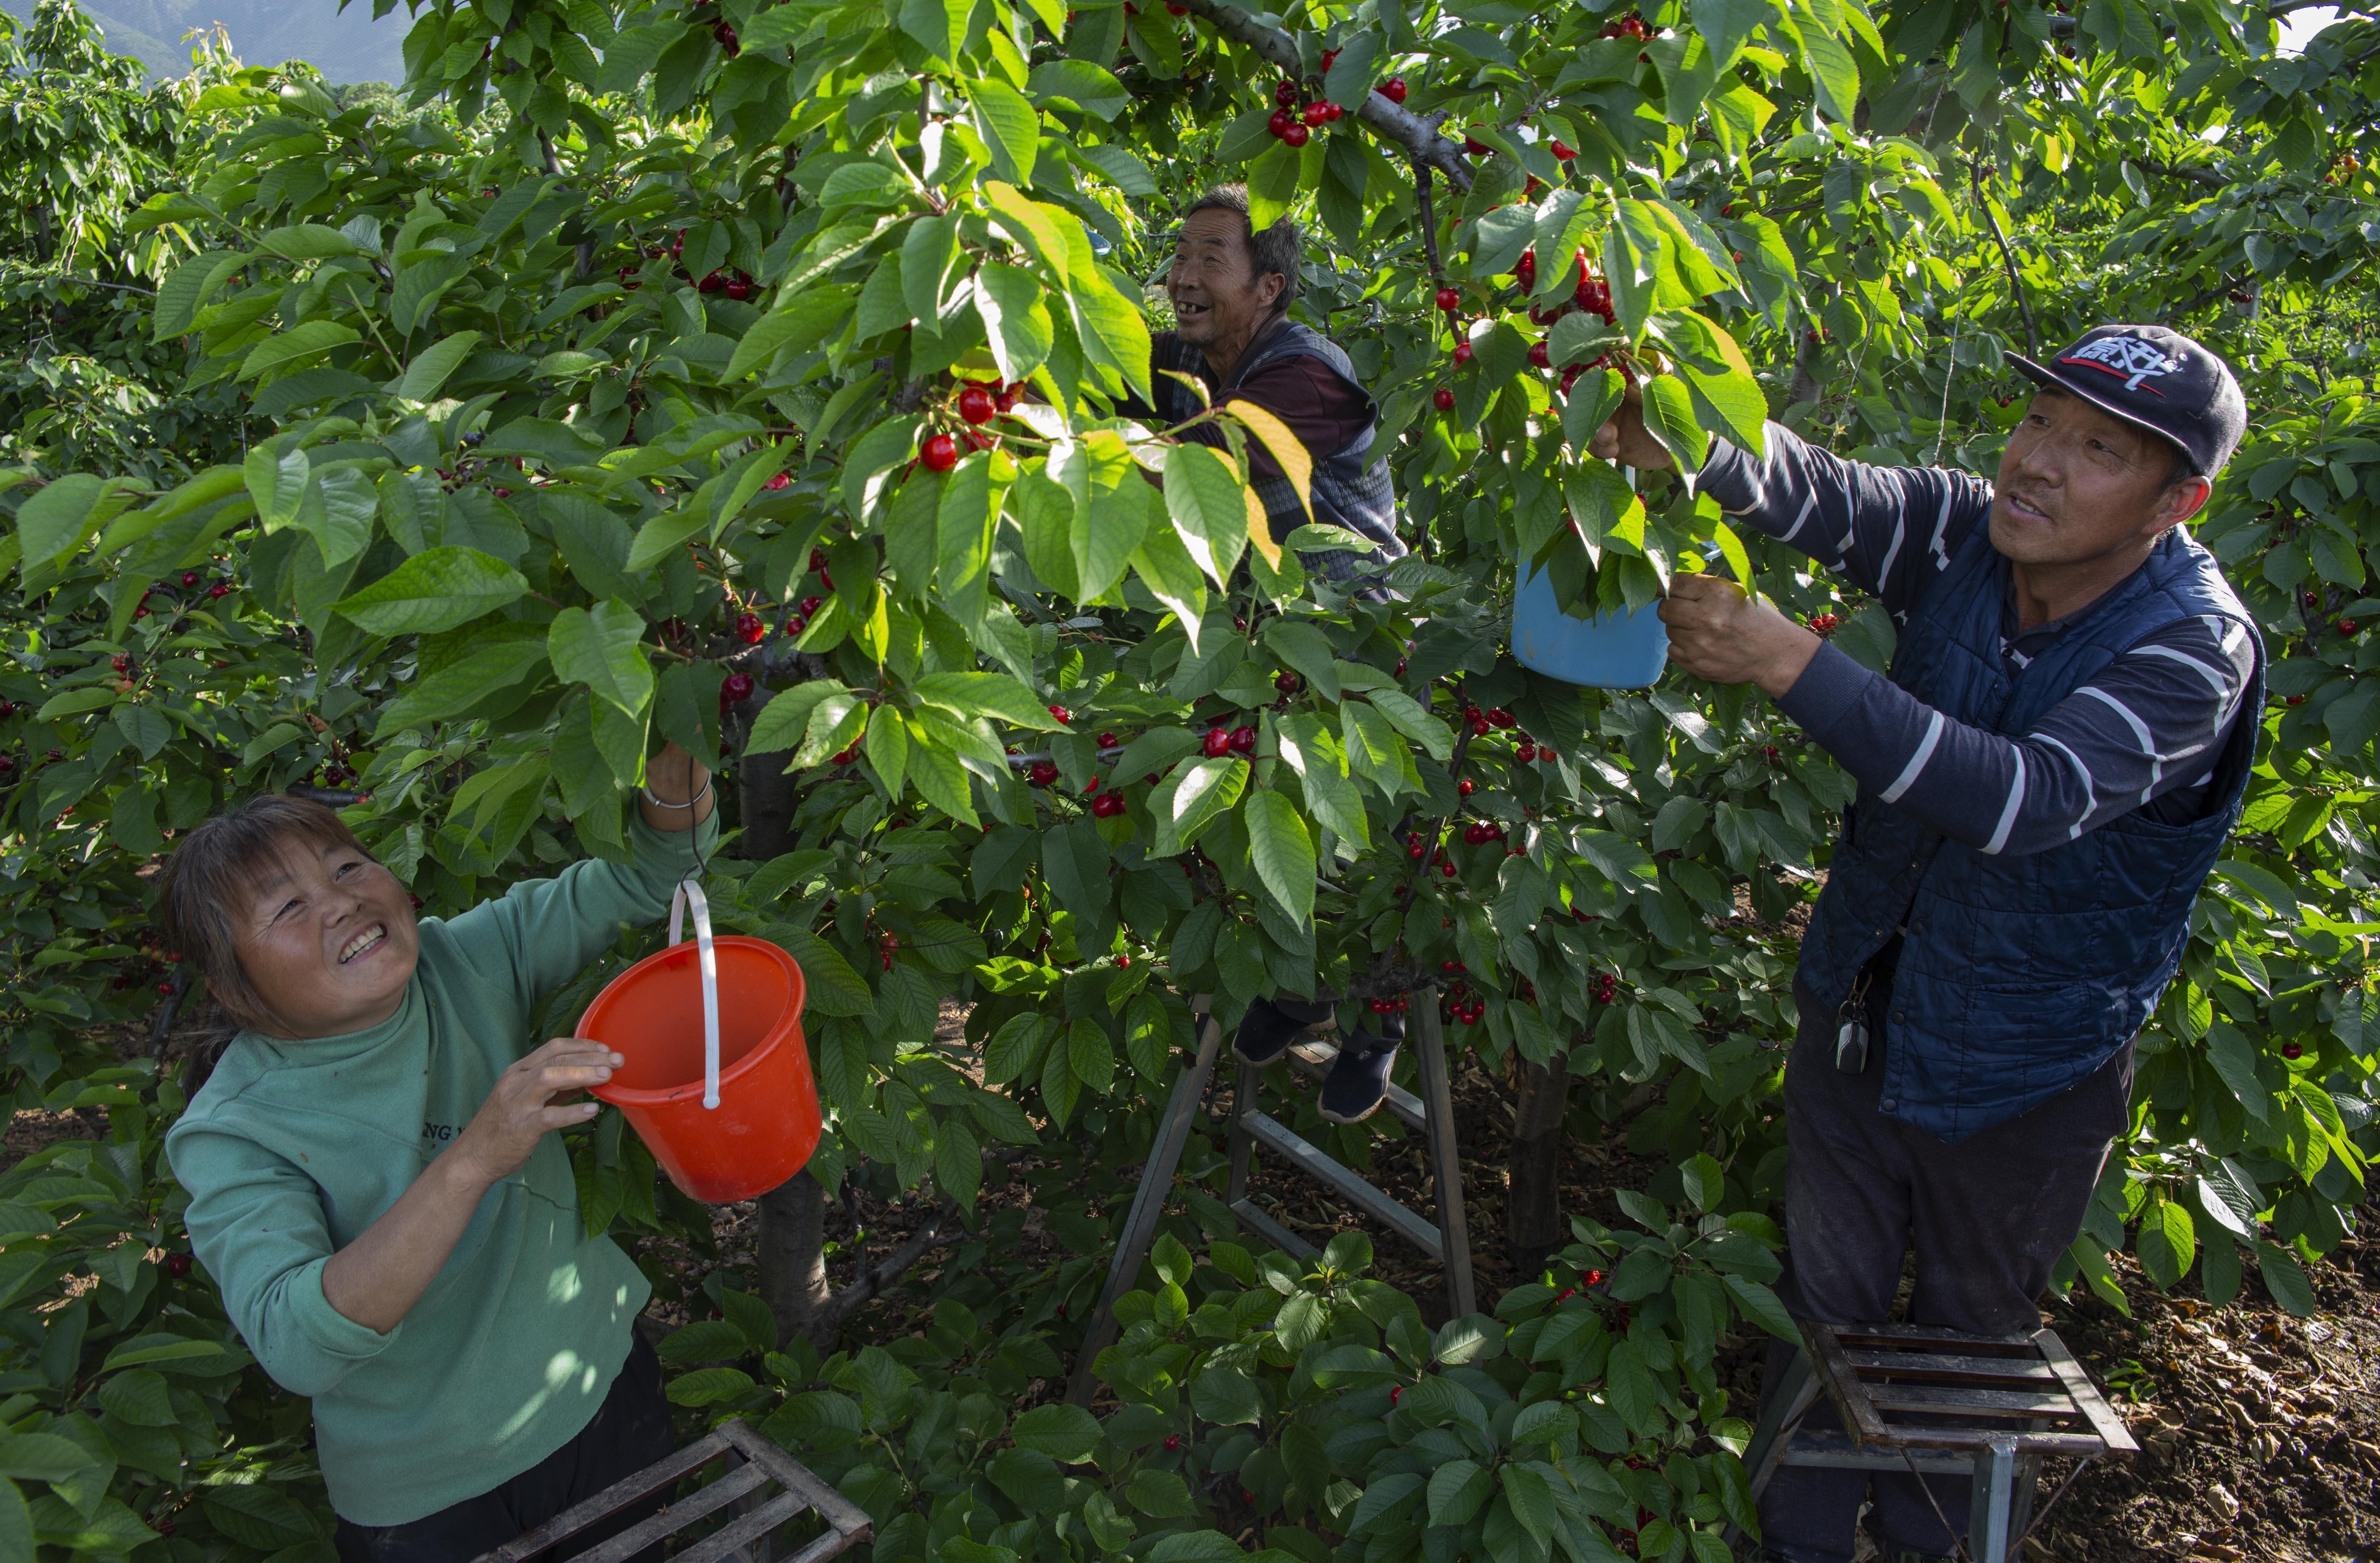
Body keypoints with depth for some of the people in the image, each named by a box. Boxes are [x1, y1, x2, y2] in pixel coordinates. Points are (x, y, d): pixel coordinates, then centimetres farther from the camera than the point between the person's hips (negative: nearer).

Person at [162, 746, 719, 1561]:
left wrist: (675, 746, -36)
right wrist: (472, 1161, -46)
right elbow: (298, 1348, -35)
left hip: (605, 1385, 4)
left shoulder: (464, 960, -13)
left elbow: (652, 869, -14)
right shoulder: (232, 1135, -22)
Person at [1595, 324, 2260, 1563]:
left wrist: (1791, 664, -49)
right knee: (1827, 1290, 18)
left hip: (2021, 1072, -3)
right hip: (1860, 999, 4)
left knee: (1968, 1329, 21)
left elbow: (2034, 797, -41)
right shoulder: (1970, 536, -12)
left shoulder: (2192, 649, -25)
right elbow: (1819, 494, -27)